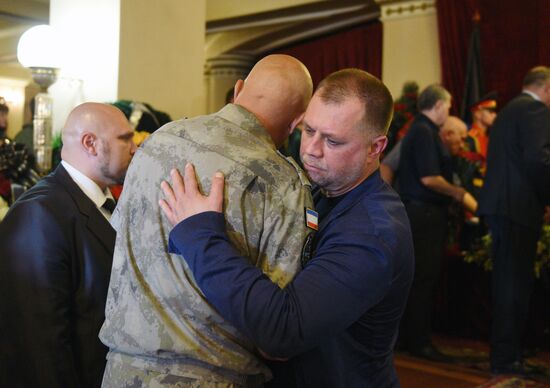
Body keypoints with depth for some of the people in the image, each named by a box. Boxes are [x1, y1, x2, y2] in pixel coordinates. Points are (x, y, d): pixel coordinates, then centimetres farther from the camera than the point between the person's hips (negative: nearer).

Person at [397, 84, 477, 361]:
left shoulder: (420, 129, 17)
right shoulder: (425, 132, -14)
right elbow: (429, 178, -21)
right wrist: (460, 194, -10)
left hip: (420, 212, 10)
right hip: (424, 213, -10)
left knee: (419, 277, 15)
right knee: (423, 279, -4)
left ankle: (409, 336, 23)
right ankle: (419, 342, 3)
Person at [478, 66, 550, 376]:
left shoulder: (509, 109, 21)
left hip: (499, 204, 10)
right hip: (519, 207, -10)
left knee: (509, 282, 15)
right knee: (515, 283, -4)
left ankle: (506, 353, 23)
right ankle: (506, 358, 2)